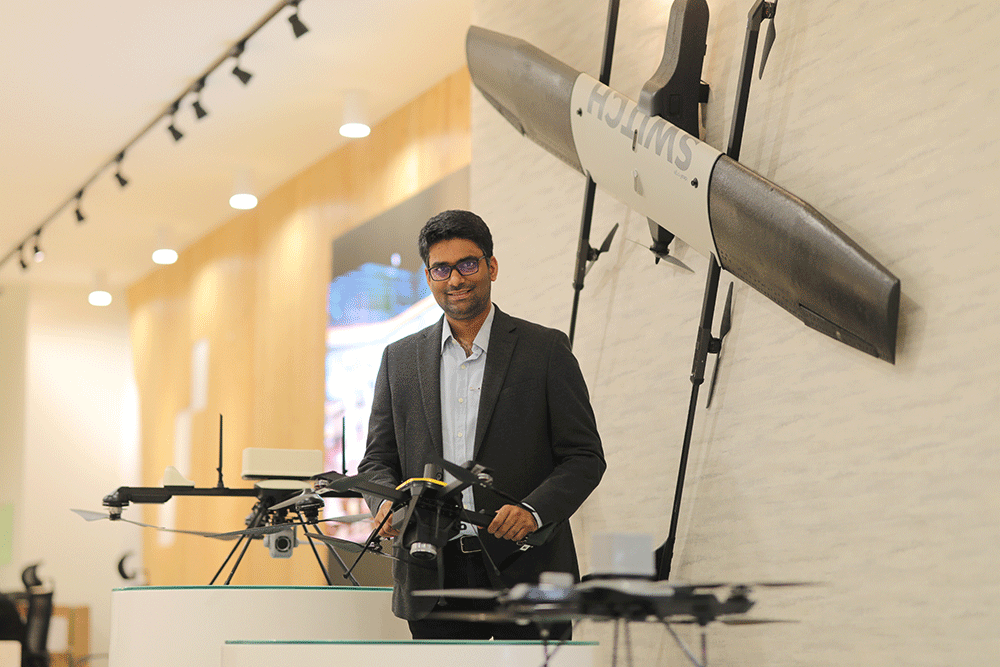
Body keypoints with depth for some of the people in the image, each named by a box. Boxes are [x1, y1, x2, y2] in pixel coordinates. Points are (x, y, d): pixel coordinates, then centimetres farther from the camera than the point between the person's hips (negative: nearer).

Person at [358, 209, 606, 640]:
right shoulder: (400, 359, 12)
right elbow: (377, 459, 12)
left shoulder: (547, 349, 3)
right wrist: (387, 503, -11)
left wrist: (534, 511, -18)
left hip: (526, 578, -2)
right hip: (432, 583, 2)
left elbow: (585, 456, 0)